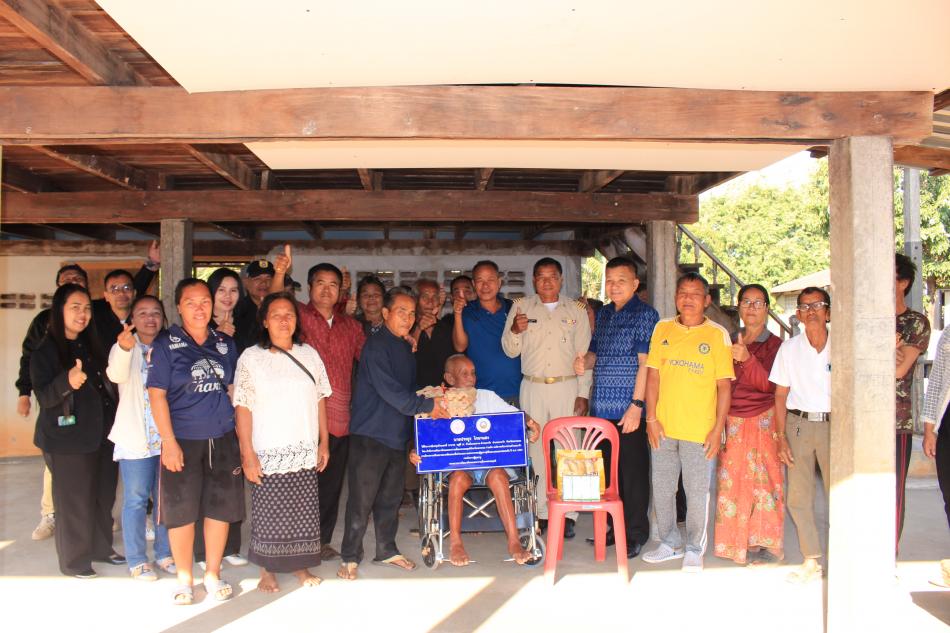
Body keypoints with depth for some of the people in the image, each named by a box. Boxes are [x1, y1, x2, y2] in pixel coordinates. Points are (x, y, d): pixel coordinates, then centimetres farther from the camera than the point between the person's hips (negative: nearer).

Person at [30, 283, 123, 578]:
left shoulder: (91, 346, 11)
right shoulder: (45, 351, -7)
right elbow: (43, 396, -17)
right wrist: (67, 381, -33)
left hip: (101, 434, 6)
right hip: (68, 439, -6)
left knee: (103, 495, 11)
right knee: (74, 500, 1)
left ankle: (101, 547, 28)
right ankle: (74, 560, 17)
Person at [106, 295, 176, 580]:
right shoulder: (124, 348, -4)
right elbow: (117, 375, -26)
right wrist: (124, 349, -46)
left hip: (167, 437, 3)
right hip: (135, 437, -3)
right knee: (136, 499, 4)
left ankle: (164, 553, 27)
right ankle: (137, 559, 16)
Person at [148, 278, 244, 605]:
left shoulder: (225, 343, 7)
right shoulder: (166, 343, -4)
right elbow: (157, 394, -8)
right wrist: (169, 441, -14)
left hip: (222, 438, 3)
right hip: (182, 440, -3)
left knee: (221, 507, 9)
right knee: (181, 510, 5)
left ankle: (213, 574, 26)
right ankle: (184, 579, 23)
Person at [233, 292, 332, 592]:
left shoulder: (309, 354, 8)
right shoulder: (251, 358, -3)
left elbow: (320, 400, 11)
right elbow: (243, 407, -6)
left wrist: (323, 443, 9)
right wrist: (247, 453, -11)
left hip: (305, 453, 3)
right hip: (268, 454, -3)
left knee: (304, 511, 7)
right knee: (267, 512, 3)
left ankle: (301, 565, 24)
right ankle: (267, 570, 21)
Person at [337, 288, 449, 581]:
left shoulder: (405, 348, 13)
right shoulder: (376, 345, -13)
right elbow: (390, 392, -20)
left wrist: (429, 399, 4)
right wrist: (427, 406, -16)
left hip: (397, 435, 8)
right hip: (370, 434, -8)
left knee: (391, 498, 15)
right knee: (361, 499, 0)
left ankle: (387, 550, 28)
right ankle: (350, 557, 12)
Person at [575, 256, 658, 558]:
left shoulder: (645, 315, -6)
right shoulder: (603, 314, 15)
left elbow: (645, 362, -12)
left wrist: (637, 404, -18)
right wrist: (584, 362, 0)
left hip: (629, 409, -6)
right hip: (601, 407, 7)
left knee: (633, 471, 2)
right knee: (608, 469, 13)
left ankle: (636, 533, 14)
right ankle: (615, 527, 26)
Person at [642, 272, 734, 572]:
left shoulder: (717, 334, -2)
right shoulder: (663, 329, 5)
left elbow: (724, 385, -3)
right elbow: (653, 375, 5)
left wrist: (718, 429, -8)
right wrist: (651, 418, -2)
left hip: (699, 431, -3)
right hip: (663, 427, 3)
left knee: (697, 492, 5)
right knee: (661, 488, 12)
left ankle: (695, 550, 24)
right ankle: (670, 543, 30)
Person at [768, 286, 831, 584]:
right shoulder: (789, 348, 3)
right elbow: (781, 395, 6)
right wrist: (781, 437, 0)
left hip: (832, 424, -1)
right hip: (799, 425, 2)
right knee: (798, 497, 3)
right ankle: (812, 561, 15)